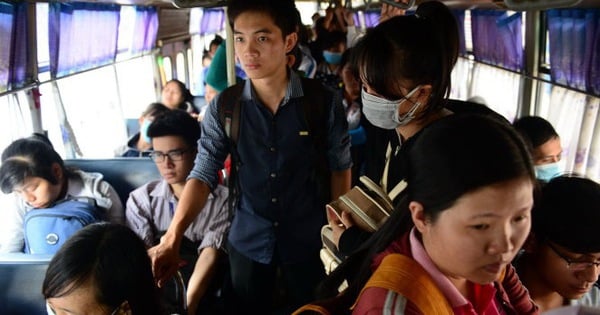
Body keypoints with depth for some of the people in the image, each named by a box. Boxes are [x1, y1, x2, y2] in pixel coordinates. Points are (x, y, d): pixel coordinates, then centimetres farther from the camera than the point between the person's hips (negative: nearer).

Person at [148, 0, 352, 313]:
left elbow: (340, 166, -2)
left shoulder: (324, 102, -13)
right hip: (248, 240, 1)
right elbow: (203, 174, -13)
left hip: (308, 238, -1)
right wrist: (172, 238, -25)